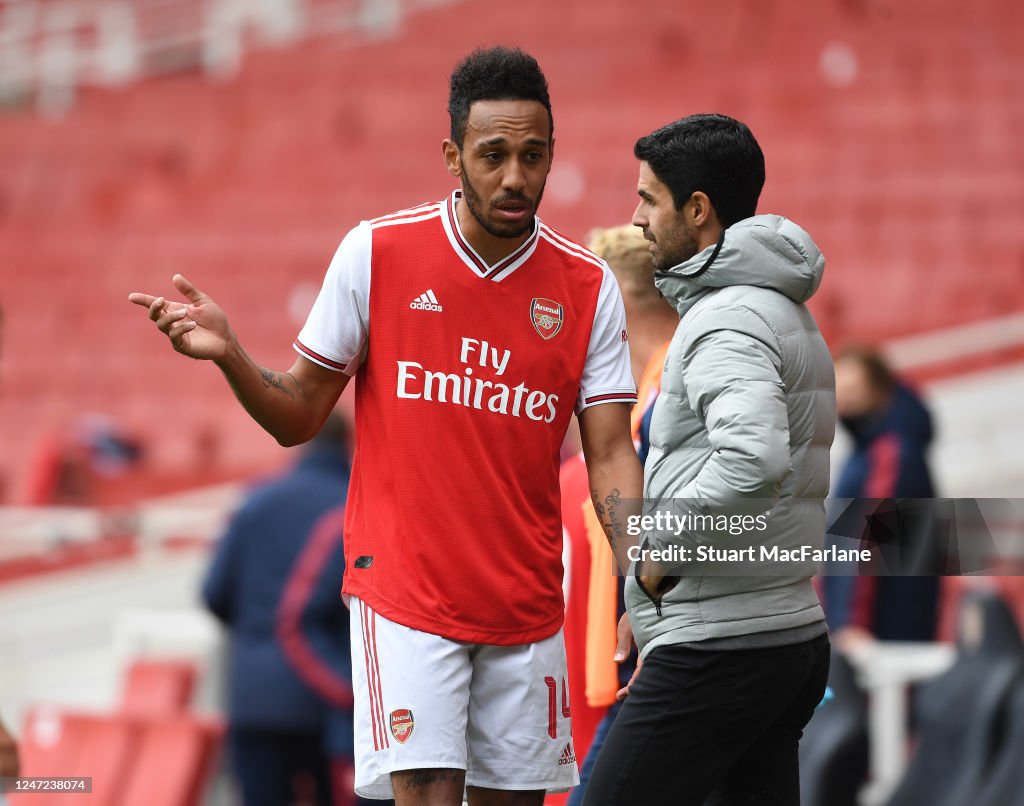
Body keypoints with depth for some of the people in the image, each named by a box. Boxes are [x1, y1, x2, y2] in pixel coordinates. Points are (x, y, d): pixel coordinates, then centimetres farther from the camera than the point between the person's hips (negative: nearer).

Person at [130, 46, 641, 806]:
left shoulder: (588, 286, 1)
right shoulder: (376, 253, -4)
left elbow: (610, 456, 0)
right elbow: (298, 418, 3)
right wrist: (230, 356, -16)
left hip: (528, 607, 3)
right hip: (405, 593, -2)